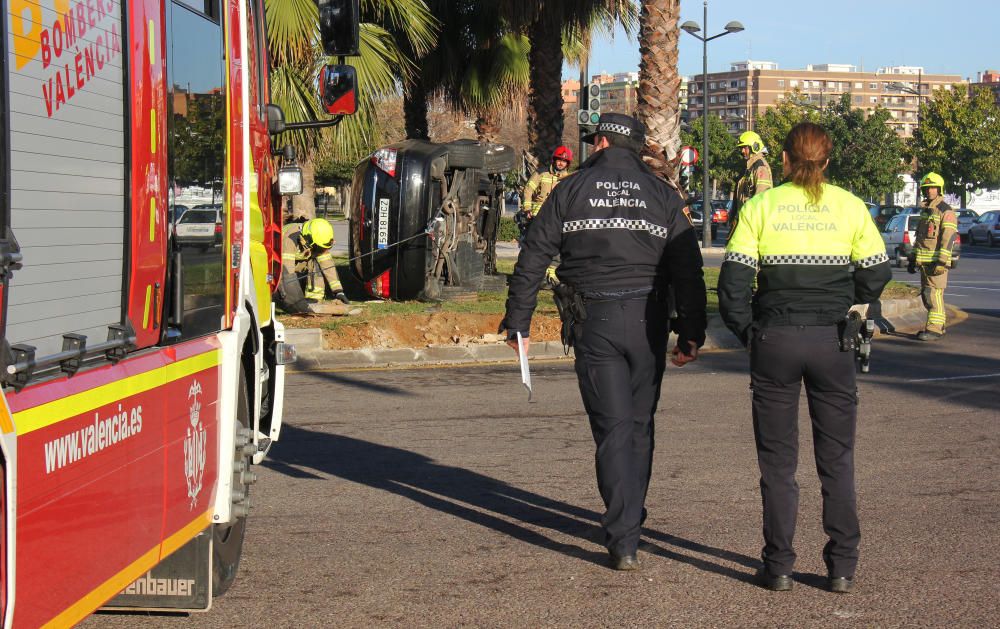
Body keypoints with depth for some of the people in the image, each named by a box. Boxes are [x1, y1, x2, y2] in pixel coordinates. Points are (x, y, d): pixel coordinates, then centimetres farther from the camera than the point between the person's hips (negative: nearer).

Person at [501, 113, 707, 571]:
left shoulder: (571, 190, 4)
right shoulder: (663, 195, 8)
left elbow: (532, 258, 2)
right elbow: (688, 269, 2)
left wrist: (518, 321, 7)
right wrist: (691, 334, 4)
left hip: (594, 321, -2)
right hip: (646, 320, 2)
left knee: (613, 427, -2)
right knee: (639, 425, 15)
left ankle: (623, 541, -10)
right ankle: (629, 521, 27)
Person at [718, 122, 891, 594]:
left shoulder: (761, 206, -1)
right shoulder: (850, 206, 1)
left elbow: (732, 281, -6)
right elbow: (876, 276, 1)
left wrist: (746, 332, 6)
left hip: (773, 341, 0)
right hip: (832, 342, 1)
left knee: (777, 460, 9)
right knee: (837, 458, 11)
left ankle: (779, 567, 10)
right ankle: (842, 567, 11)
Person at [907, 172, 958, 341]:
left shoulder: (946, 212, -9)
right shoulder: (925, 211, 19)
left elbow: (948, 238, -16)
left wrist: (942, 262, -23)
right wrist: (913, 259, 22)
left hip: (937, 261, -9)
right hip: (924, 261, 9)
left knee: (934, 294, -12)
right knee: (926, 294, 11)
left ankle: (935, 329, -11)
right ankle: (938, 326, 20)